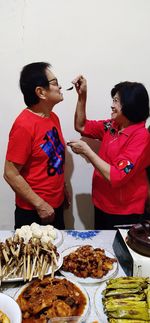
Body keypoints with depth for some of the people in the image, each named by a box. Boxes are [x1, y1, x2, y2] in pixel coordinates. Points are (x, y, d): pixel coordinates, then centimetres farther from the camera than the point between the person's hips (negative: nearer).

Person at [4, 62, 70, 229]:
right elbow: (11, 174, -20)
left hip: (56, 205, 7)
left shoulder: (53, 117, 2)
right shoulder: (24, 126, -22)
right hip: (33, 212, -7)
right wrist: (40, 204, -18)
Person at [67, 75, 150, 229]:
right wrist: (82, 95, -3)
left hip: (124, 213, -7)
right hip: (101, 205, 7)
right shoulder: (112, 126, -2)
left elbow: (116, 177, -29)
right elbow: (81, 126, 10)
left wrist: (86, 150, -23)